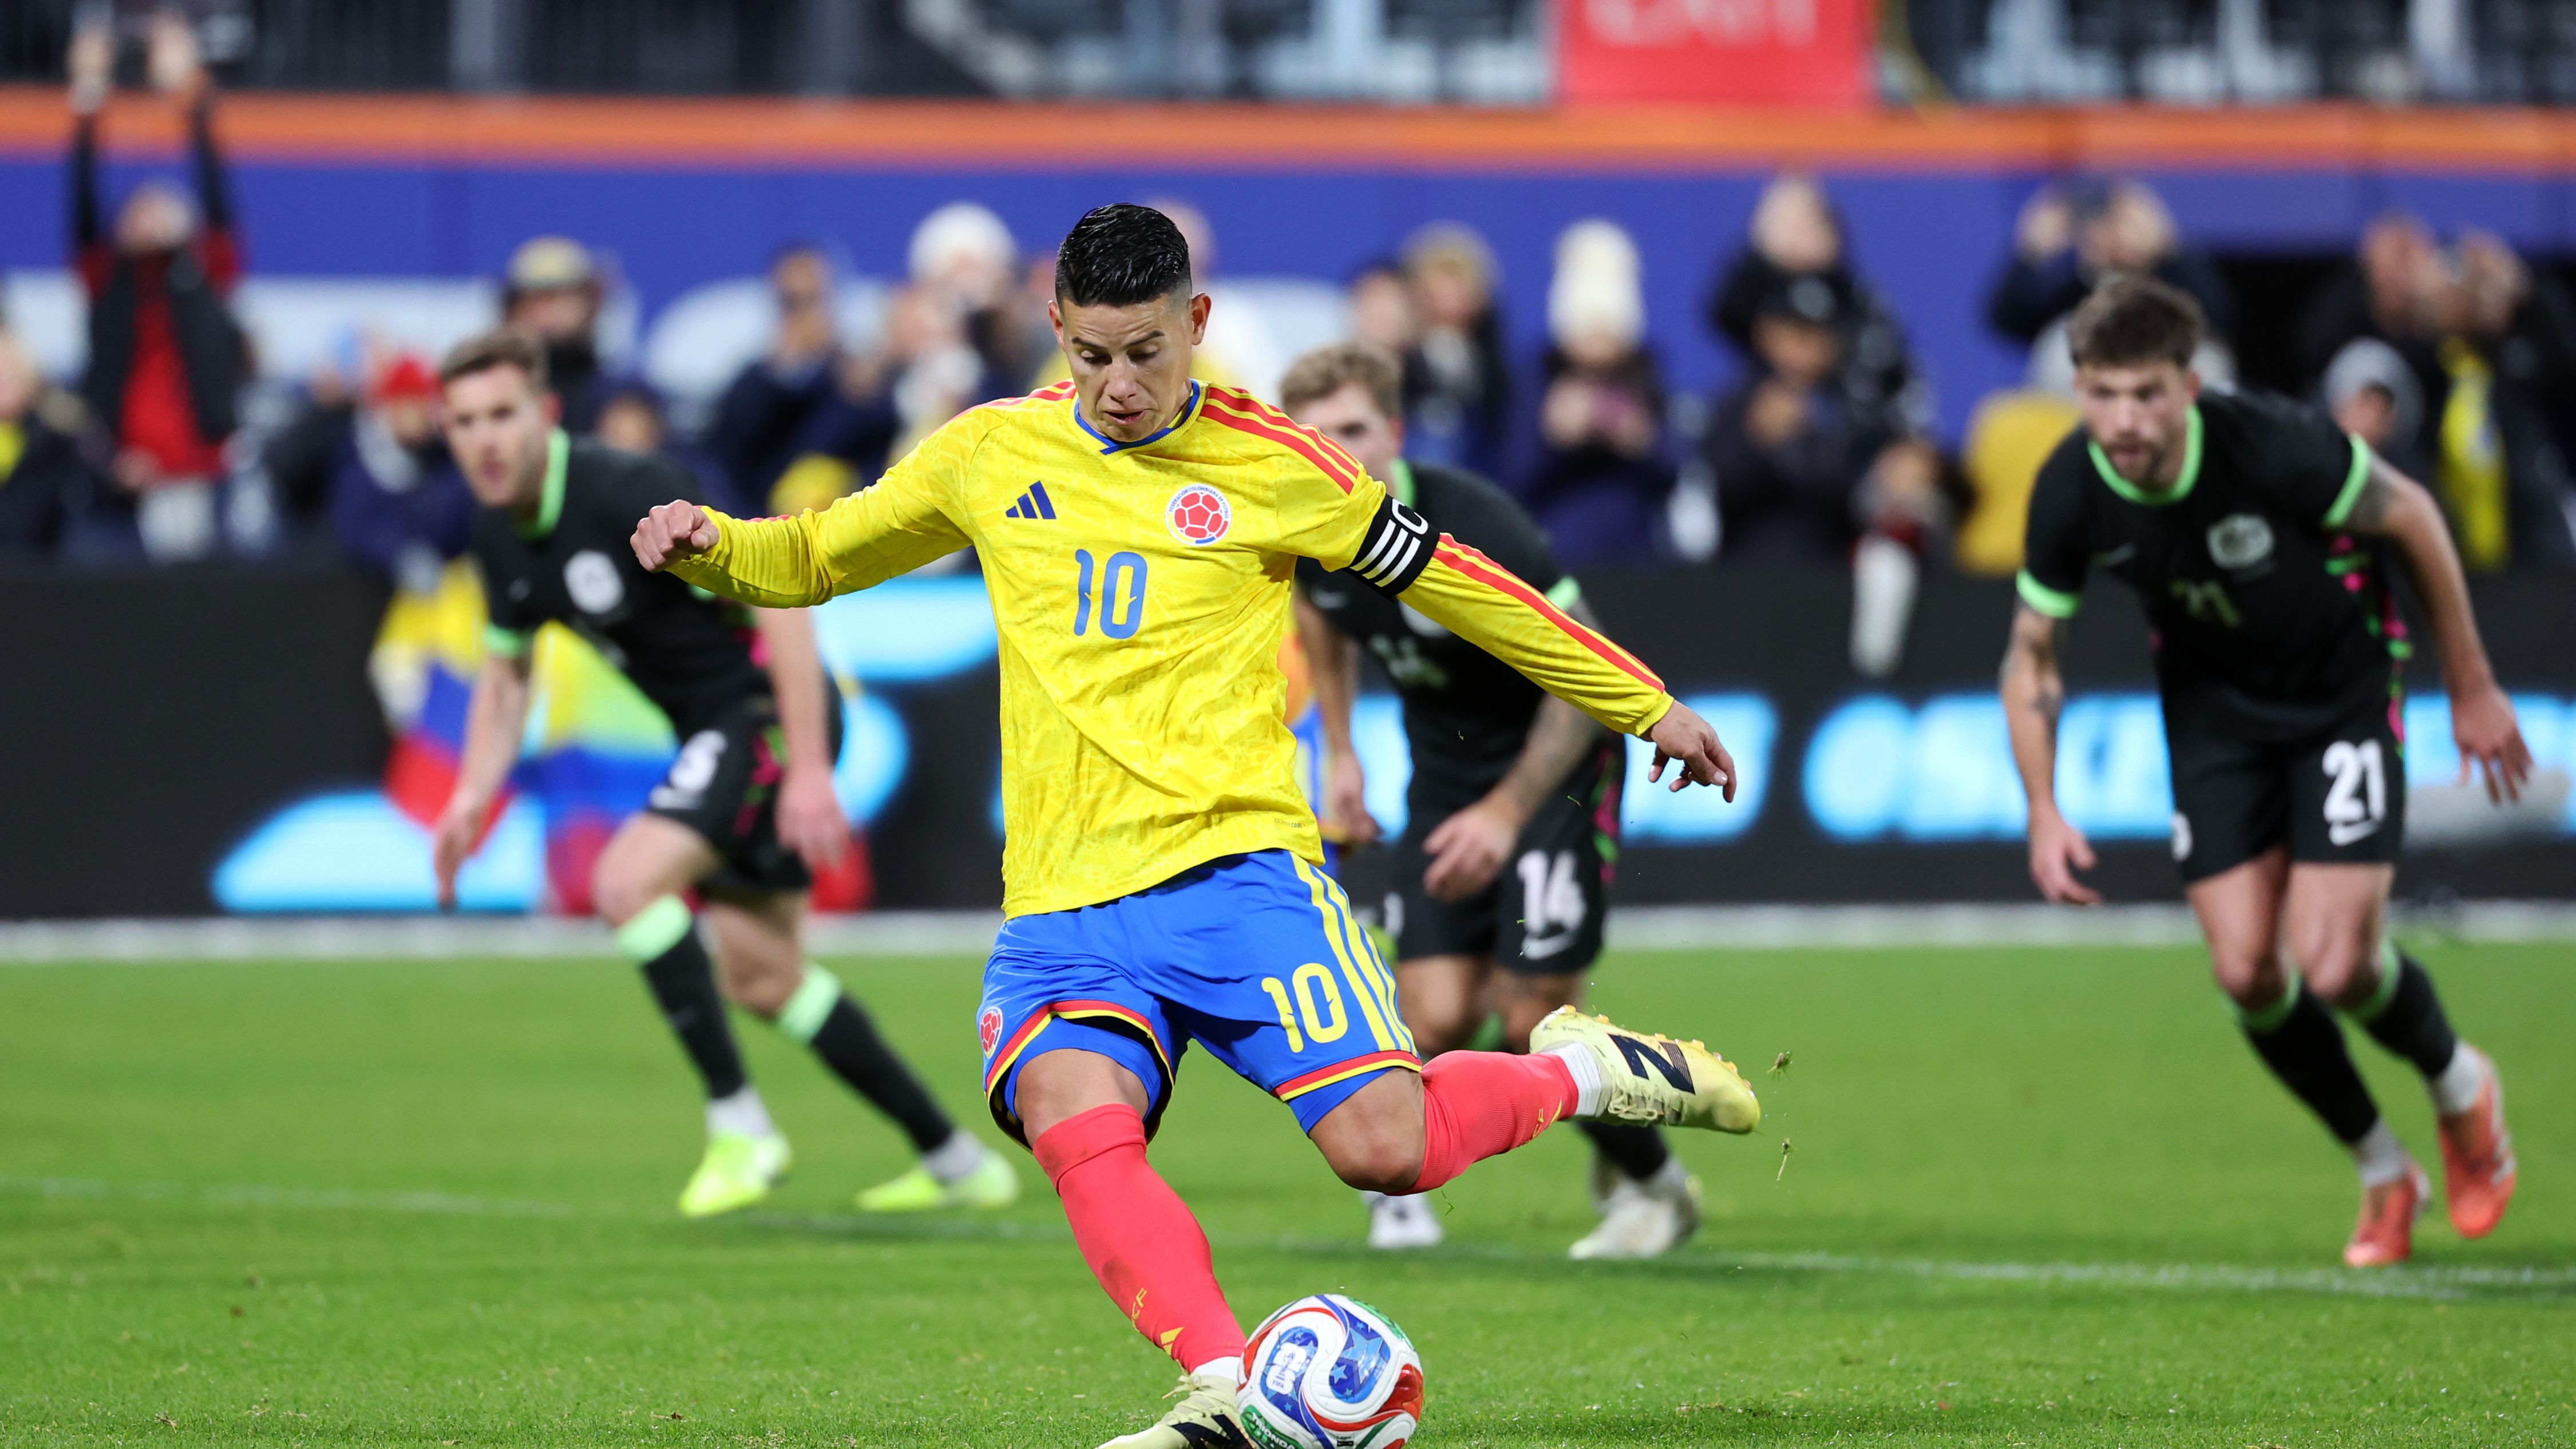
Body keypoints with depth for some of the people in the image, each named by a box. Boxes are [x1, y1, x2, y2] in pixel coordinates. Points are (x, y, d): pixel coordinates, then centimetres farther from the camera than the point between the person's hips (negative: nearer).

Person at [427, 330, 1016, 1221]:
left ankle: (738, 1124, -14)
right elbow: (505, 675, 18)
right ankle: (958, 1163, 24)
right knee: (763, 979, 14)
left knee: (627, 880, -25)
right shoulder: (500, 532, 2)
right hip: (714, 730, 10)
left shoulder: (627, 494, -23)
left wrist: (810, 770, -27)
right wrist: (471, 799, 2)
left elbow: (780, 600, -24)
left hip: (770, 710, -10)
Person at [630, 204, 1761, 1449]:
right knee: (1076, 1125, -29)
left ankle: (1580, 1072, 12)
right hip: (1061, 909, 2)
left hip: (1235, 867, -2)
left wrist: (1644, 706, 17)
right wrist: (709, 548, 2)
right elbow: (815, 558, 25)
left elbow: (1454, 584, 12)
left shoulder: (1269, 466, 3)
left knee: (1381, 1149, -18)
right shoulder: (988, 455, 11)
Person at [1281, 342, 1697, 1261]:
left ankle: (1650, 1178, 15)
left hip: (1554, 761, -5)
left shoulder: (1473, 531, -31)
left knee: (1534, 1021, -10)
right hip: (1442, 765, 5)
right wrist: (1338, 750, 13)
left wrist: (1508, 813, -26)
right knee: (1436, 1021, -9)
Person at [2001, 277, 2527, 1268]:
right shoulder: (2070, 493, -21)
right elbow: (2032, 655, -4)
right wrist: (2044, 814, -14)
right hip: (2212, 697, 4)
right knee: (2247, 973, -6)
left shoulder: (2272, 447, -32)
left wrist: (2471, 687, -5)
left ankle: (2461, 1088, 21)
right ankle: (2384, 1173, 18)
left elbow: (2411, 515, -13)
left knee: (2335, 967, -14)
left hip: (2343, 684, -3)